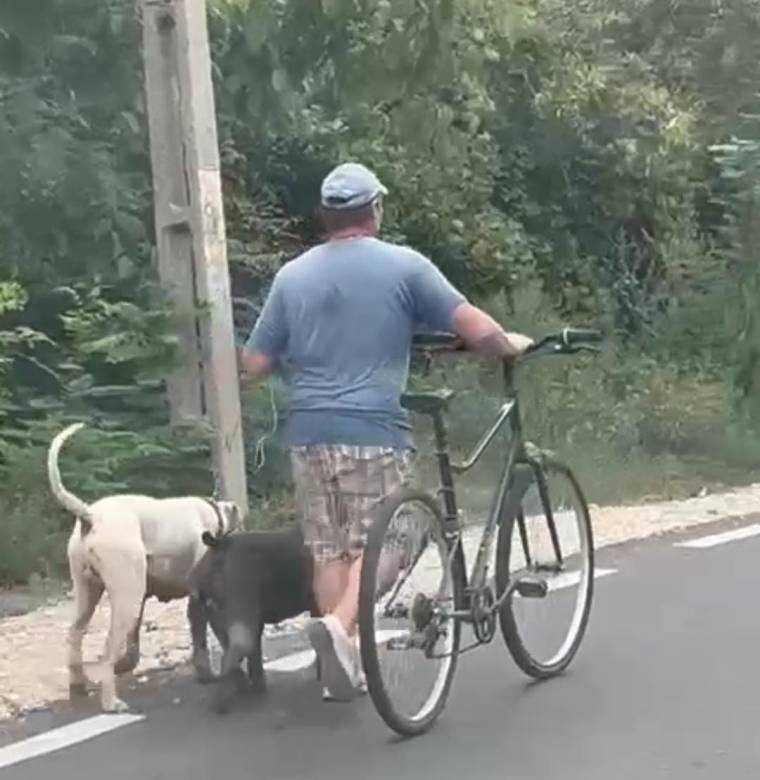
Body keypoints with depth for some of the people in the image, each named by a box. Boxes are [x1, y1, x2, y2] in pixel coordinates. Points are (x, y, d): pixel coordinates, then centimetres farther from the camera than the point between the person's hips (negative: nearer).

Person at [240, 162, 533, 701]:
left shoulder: (293, 275, 9)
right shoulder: (404, 265, -2)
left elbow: (255, 363, 9)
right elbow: (474, 327, -6)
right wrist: (510, 346, 14)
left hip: (308, 432, 4)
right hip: (373, 431, -4)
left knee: (329, 549, 11)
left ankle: (343, 663, 16)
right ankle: (340, 626, -21)